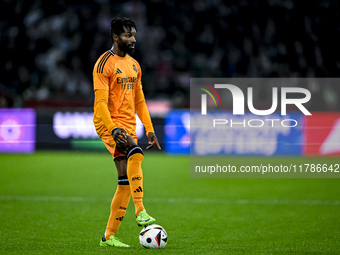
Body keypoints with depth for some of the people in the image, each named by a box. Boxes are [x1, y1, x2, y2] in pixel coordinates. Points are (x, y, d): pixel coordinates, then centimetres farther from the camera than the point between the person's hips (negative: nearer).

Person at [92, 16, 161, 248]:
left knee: (126, 180, 1)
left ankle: (109, 236, 7)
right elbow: (101, 101, -15)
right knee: (135, 153, -33)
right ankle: (140, 212, -39)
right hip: (109, 124, -8)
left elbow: (139, 101, 23)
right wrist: (113, 128, -27)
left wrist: (150, 129, 15)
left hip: (128, 126, 8)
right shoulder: (104, 64, -8)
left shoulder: (134, 65, 17)